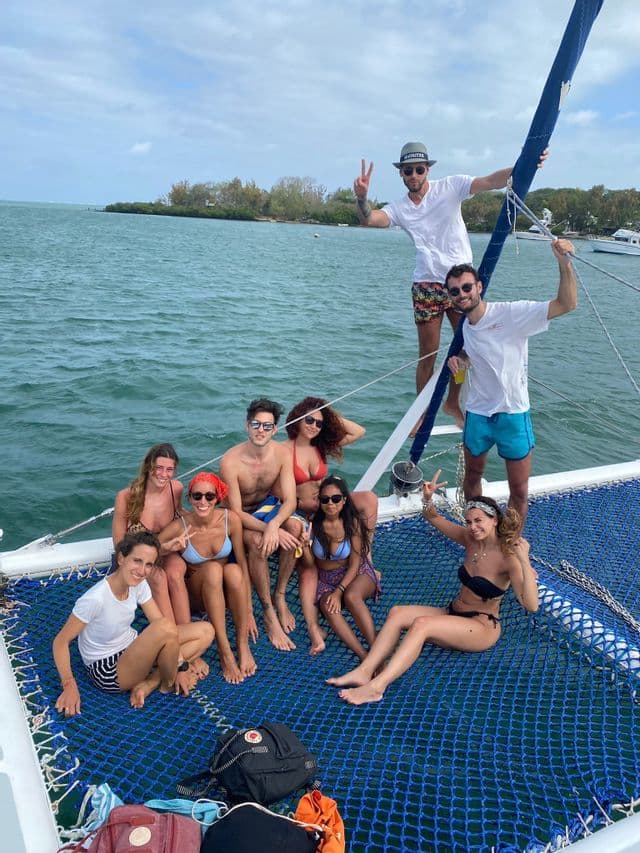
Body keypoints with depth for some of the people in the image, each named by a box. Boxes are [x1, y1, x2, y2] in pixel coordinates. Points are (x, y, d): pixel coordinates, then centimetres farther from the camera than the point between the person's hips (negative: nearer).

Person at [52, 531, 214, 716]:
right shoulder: (95, 599, -28)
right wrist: (69, 685, -27)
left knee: (205, 631, -2)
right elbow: (60, 642, -18)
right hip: (107, 670, -7)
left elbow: (163, 628, -5)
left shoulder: (139, 584, -9)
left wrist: (180, 666, -11)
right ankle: (168, 685, -2)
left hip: (131, 648, 7)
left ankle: (149, 684, -6)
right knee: (166, 627, -33)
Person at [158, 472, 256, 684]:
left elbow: (242, 561, -10)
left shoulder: (230, 519, -15)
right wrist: (167, 547, -39)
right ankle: (224, 653, -30)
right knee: (213, 568, -34)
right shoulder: (180, 527, -19)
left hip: (225, 591, 1)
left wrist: (248, 610, -12)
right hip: (195, 593, -1)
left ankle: (243, 645, -19)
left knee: (233, 571, -33)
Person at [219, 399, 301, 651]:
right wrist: (272, 531, -38)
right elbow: (236, 512, -24)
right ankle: (269, 616, -23)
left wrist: (274, 525, -41)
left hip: (267, 506, 4)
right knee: (258, 542, -36)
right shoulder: (230, 461, -27)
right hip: (240, 517, -3)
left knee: (295, 526, -29)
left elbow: (289, 500, -18)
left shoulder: (282, 454, -15)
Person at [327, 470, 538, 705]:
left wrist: (525, 563, -41)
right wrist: (428, 498, -13)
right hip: (453, 613, 7)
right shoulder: (470, 539, 0)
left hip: (483, 628, -7)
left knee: (421, 624, -32)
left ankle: (376, 687, -37)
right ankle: (364, 672, -26)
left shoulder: (508, 557, -19)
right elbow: (434, 518, 9)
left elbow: (531, 606, -30)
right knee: (397, 612, -17)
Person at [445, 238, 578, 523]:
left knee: (519, 491, 5)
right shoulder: (466, 327, 4)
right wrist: (459, 359, 3)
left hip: (512, 415, -5)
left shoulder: (511, 313, -17)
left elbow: (567, 304, -26)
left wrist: (564, 262, -40)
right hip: (477, 415, 6)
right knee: (472, 476, 22)